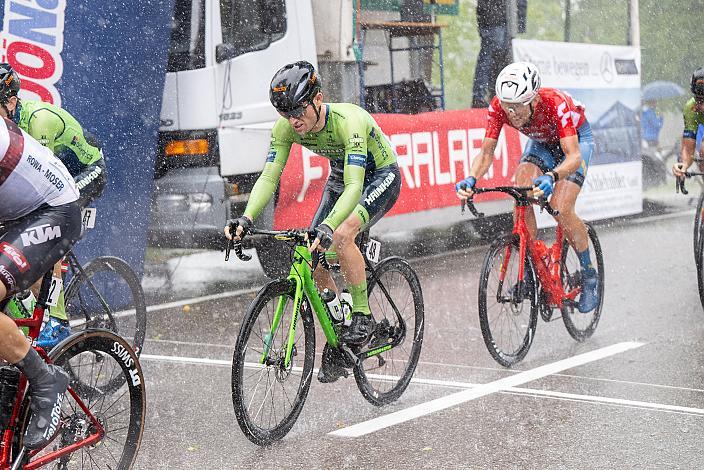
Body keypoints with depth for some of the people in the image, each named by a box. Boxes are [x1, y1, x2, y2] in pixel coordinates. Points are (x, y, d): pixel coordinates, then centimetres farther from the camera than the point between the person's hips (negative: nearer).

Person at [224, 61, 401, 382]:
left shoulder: (348, 121, -38)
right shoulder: (286, 127, -21)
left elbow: (354, 186, -46)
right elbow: (269, 177, -22)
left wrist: (328, 227, -61)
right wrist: (246, 218, -40)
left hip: (380, 177, -6)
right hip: (339, 178, 7)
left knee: (341, 235, -33)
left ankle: (363, 314, -15)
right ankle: (337, 338, 12)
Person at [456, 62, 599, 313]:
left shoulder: (555, 103, -40)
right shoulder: (499, 106, -29)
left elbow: (574, 156, -45)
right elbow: (487, 152, -26)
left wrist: (551, 177, -65)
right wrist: (471, 179, -46)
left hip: (576, 139, -4)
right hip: (541, 142, 4)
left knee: (561, 209, -20)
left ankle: (589, 275, -1)